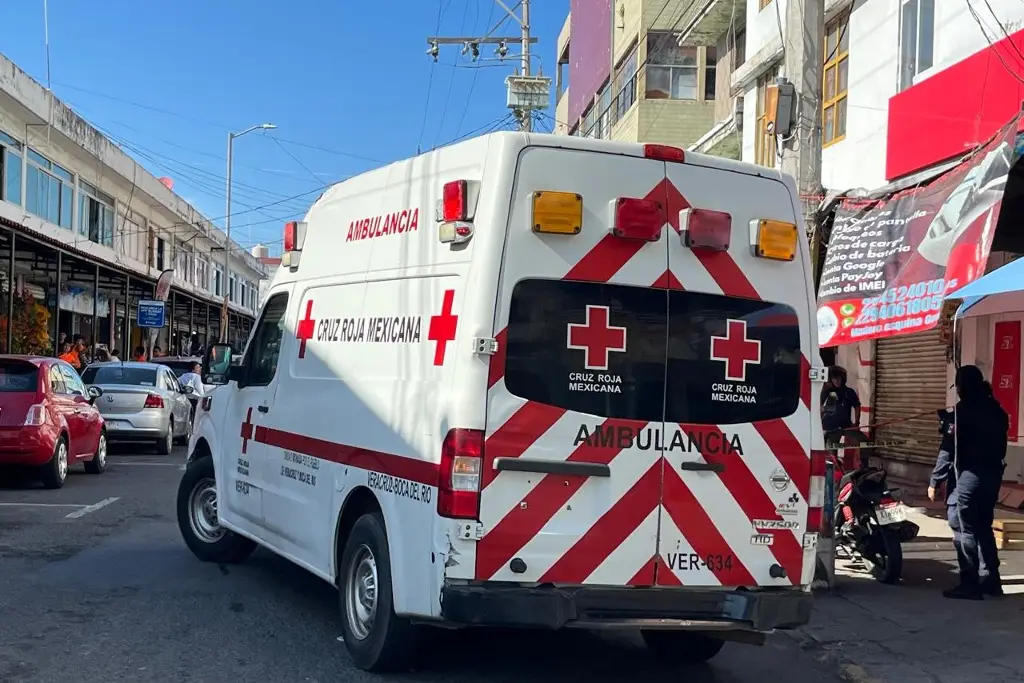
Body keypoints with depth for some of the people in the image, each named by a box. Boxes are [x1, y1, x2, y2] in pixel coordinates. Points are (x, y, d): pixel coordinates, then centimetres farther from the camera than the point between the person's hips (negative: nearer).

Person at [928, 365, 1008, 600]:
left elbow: (948, 450, -14)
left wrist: (935, 481, -10)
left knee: (964, 530, -3)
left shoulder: (962, 411, -12)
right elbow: (999, 445, 14)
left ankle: (969, 584, -4)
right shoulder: (997, 411, 11)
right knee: (983, 528, 16)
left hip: (967, 477, -8)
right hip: (992, 476, 8)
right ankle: (990, 580, 19)